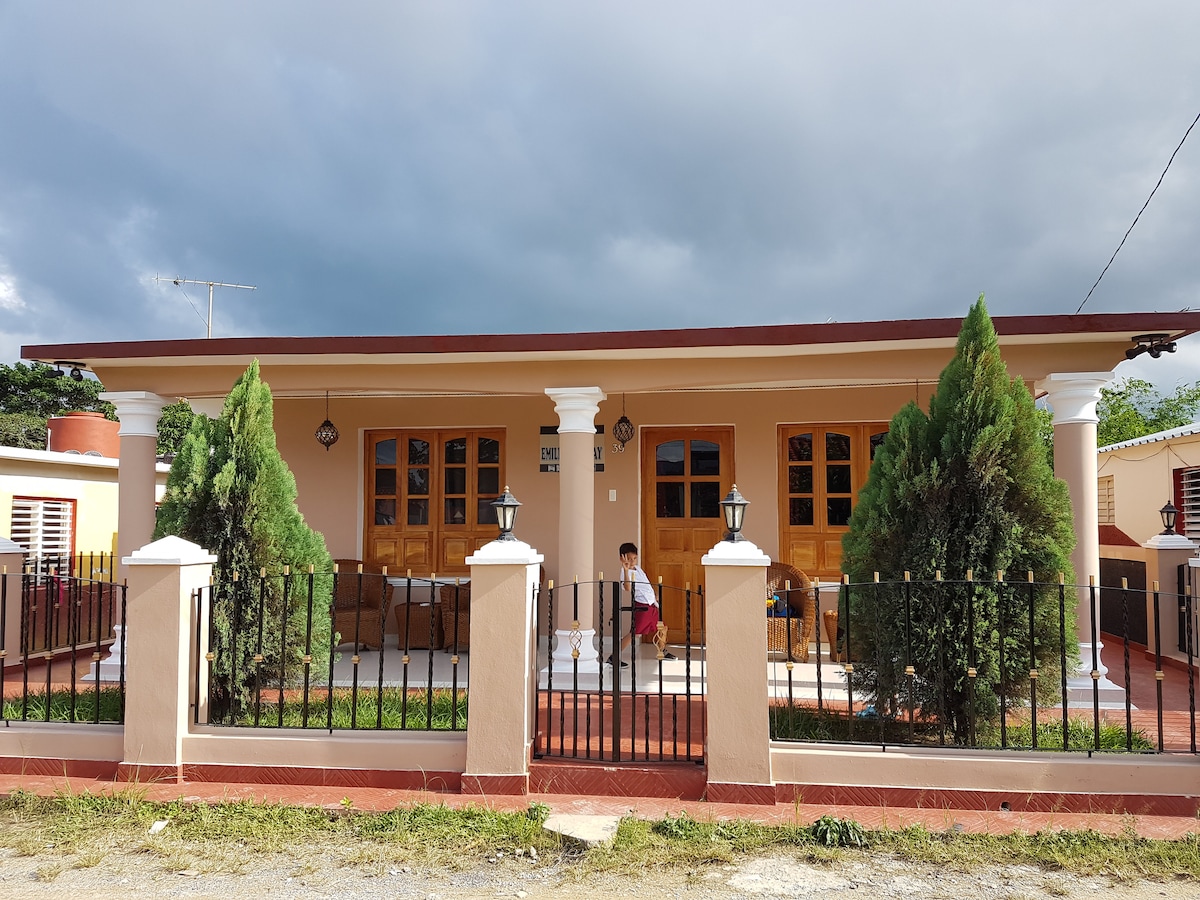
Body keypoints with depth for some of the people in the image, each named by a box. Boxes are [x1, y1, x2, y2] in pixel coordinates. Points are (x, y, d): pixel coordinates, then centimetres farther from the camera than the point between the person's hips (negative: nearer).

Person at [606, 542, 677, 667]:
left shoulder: (637, 568, 11)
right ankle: (614, 657, -10)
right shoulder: (625, 572, -15)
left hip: (651, 604, 9)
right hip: (641, 606, -9)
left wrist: (655, 597, 29)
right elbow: (627, 588, -36)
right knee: (634, 633, -13)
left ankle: (663, 652, 41)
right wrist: (626, 570, -46)